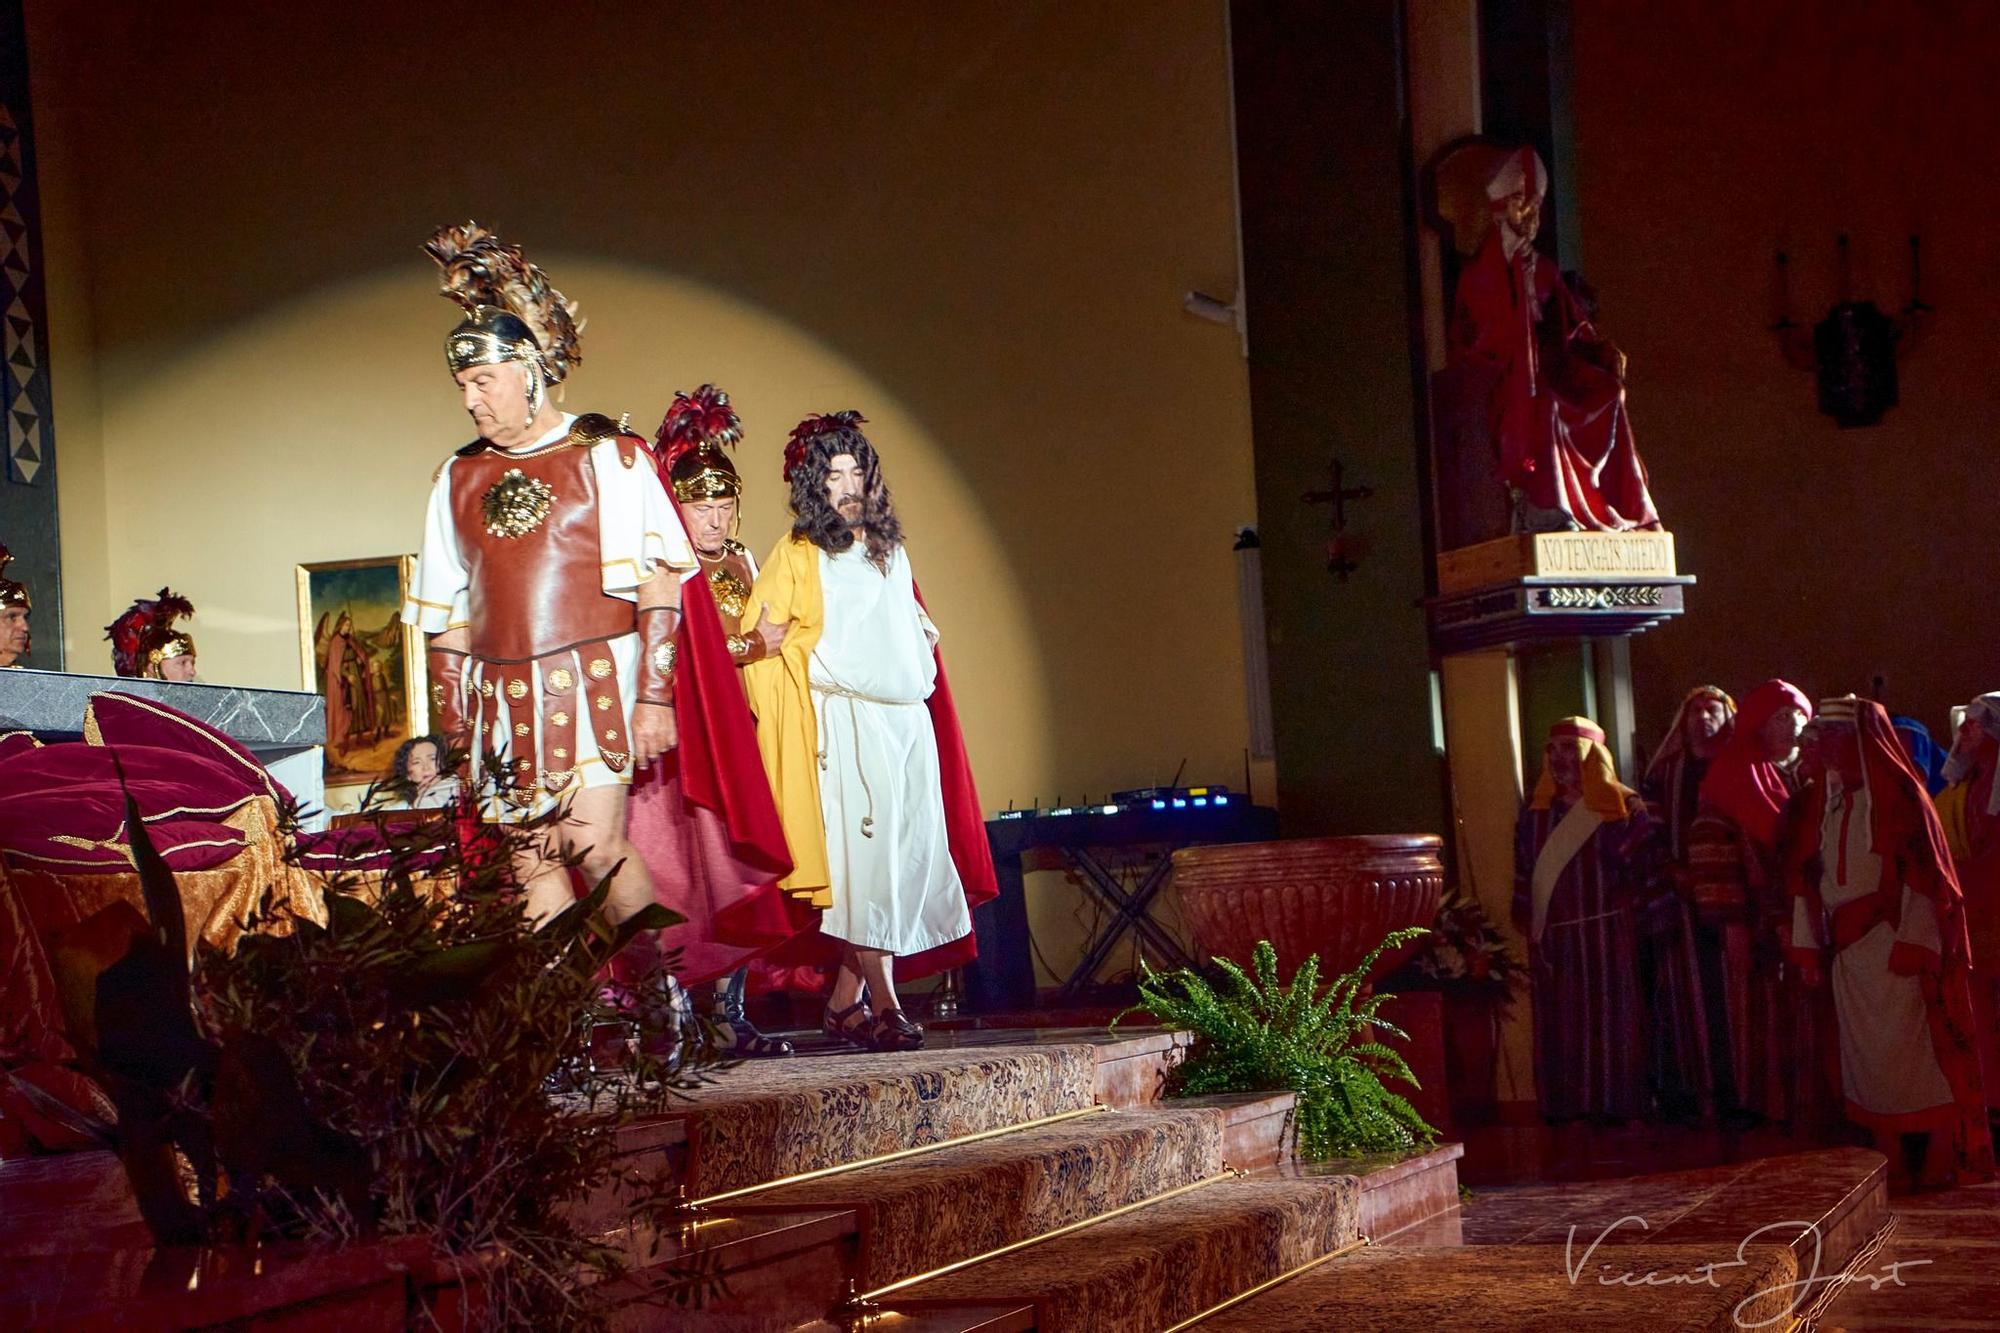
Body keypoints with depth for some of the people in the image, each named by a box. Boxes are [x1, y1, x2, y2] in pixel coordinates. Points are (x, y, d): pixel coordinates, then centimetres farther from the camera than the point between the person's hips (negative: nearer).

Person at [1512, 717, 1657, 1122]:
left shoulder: (1623, 808, 1)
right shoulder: (1537, 814, 13)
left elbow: (1642, 868, -3)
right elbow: (1524, 874, 12)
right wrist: (1530, 925, 4)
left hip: (1608, 936, -4)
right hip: (1554, 939, 4)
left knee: (1609, 1018, -3)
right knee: (1559, 1022, 2)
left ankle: (1610, 1103, 2)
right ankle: (1564, 1103, 5)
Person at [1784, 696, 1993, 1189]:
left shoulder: (1900, 795, -7)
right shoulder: (1826, 800, 10)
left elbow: (1923, 872, -12)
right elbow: (1806, 875, 10)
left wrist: (1911, 944, -20)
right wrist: (1809, 948, 5)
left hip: (1897, 945, -6)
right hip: (1847, 950, 6)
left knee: (1916, 1049, -4)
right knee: (1865, 1055, 7)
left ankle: (1941, 1158, 3)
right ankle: (1890, 1162, 14)